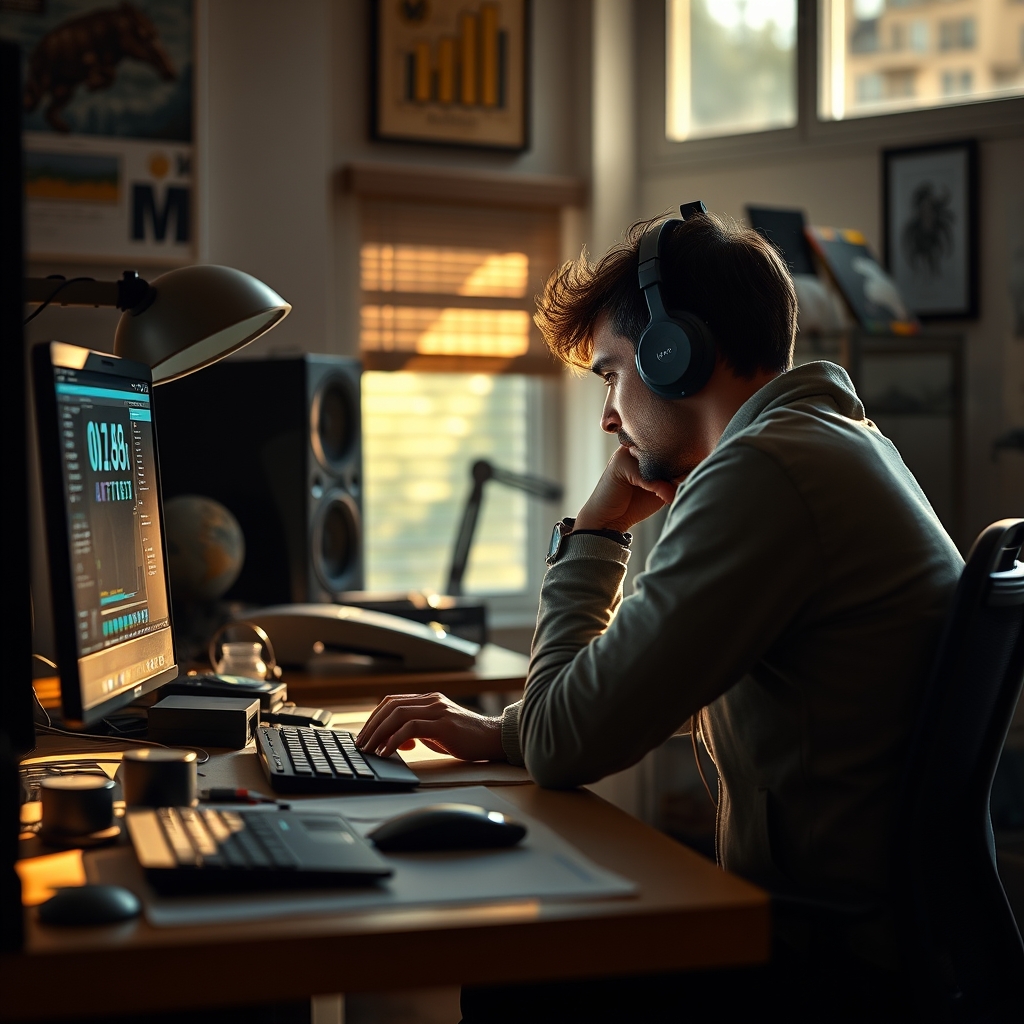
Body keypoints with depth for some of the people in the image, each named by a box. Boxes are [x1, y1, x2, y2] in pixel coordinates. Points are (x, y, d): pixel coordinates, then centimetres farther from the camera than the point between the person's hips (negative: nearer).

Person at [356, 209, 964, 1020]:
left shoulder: (764, 472, -21)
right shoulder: (838, 439, 14)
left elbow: (565, 746, -19)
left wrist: (595, 531, -6)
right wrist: (497, 732, 10)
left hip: (833, 953, -9)